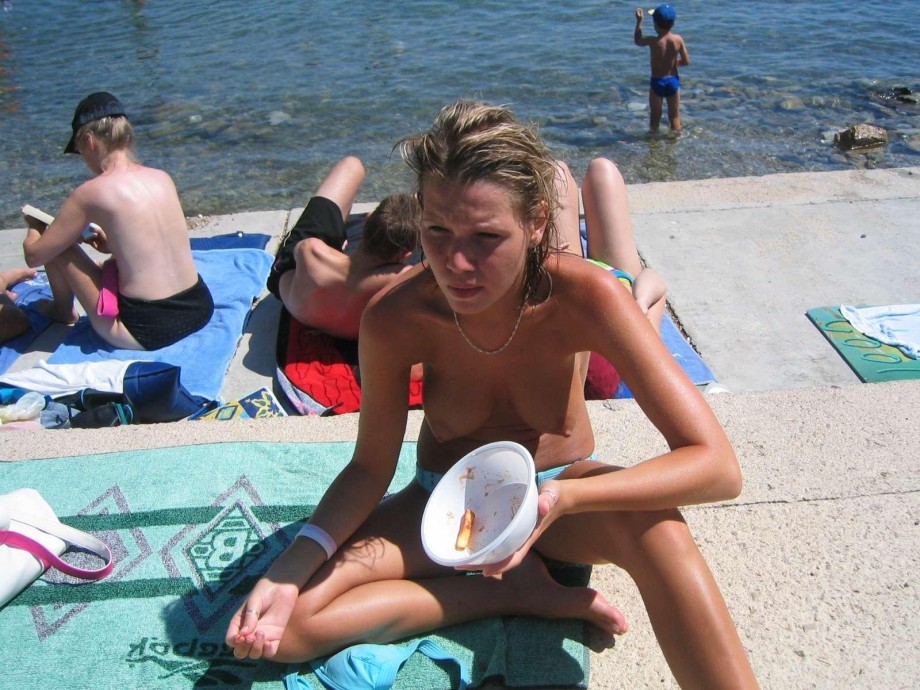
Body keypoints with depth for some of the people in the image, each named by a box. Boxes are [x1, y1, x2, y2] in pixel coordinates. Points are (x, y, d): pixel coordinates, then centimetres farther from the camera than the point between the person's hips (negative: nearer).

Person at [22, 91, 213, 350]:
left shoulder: (90, 192, -10)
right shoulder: (162, 177, 5)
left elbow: (34, 255, 1)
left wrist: (36, 227, 21)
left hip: (145, 331, -6)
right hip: (200, 310, 6)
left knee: (56, 247, 12)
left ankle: (63, 311, 37)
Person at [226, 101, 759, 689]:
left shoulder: (585, 296, -28)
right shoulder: (394, 319, -24)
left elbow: (716, 466, -31)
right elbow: (370, 468, -10)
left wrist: (562, 497, -46)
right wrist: (289, 569, -26)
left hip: (561, 489, -2)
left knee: (651, 523, -38)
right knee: (282, 623, -19)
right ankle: (523, 592, -13)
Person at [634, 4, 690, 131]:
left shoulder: (652, 41, -15)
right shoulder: (678, 40, -10)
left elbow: (637, 40, 6)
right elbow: (686, 61, -4)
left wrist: (639, 21, 11)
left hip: (657, 82, -2)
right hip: (673, 81, 2)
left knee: (655, 116, 12)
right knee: (675, 116, 12)